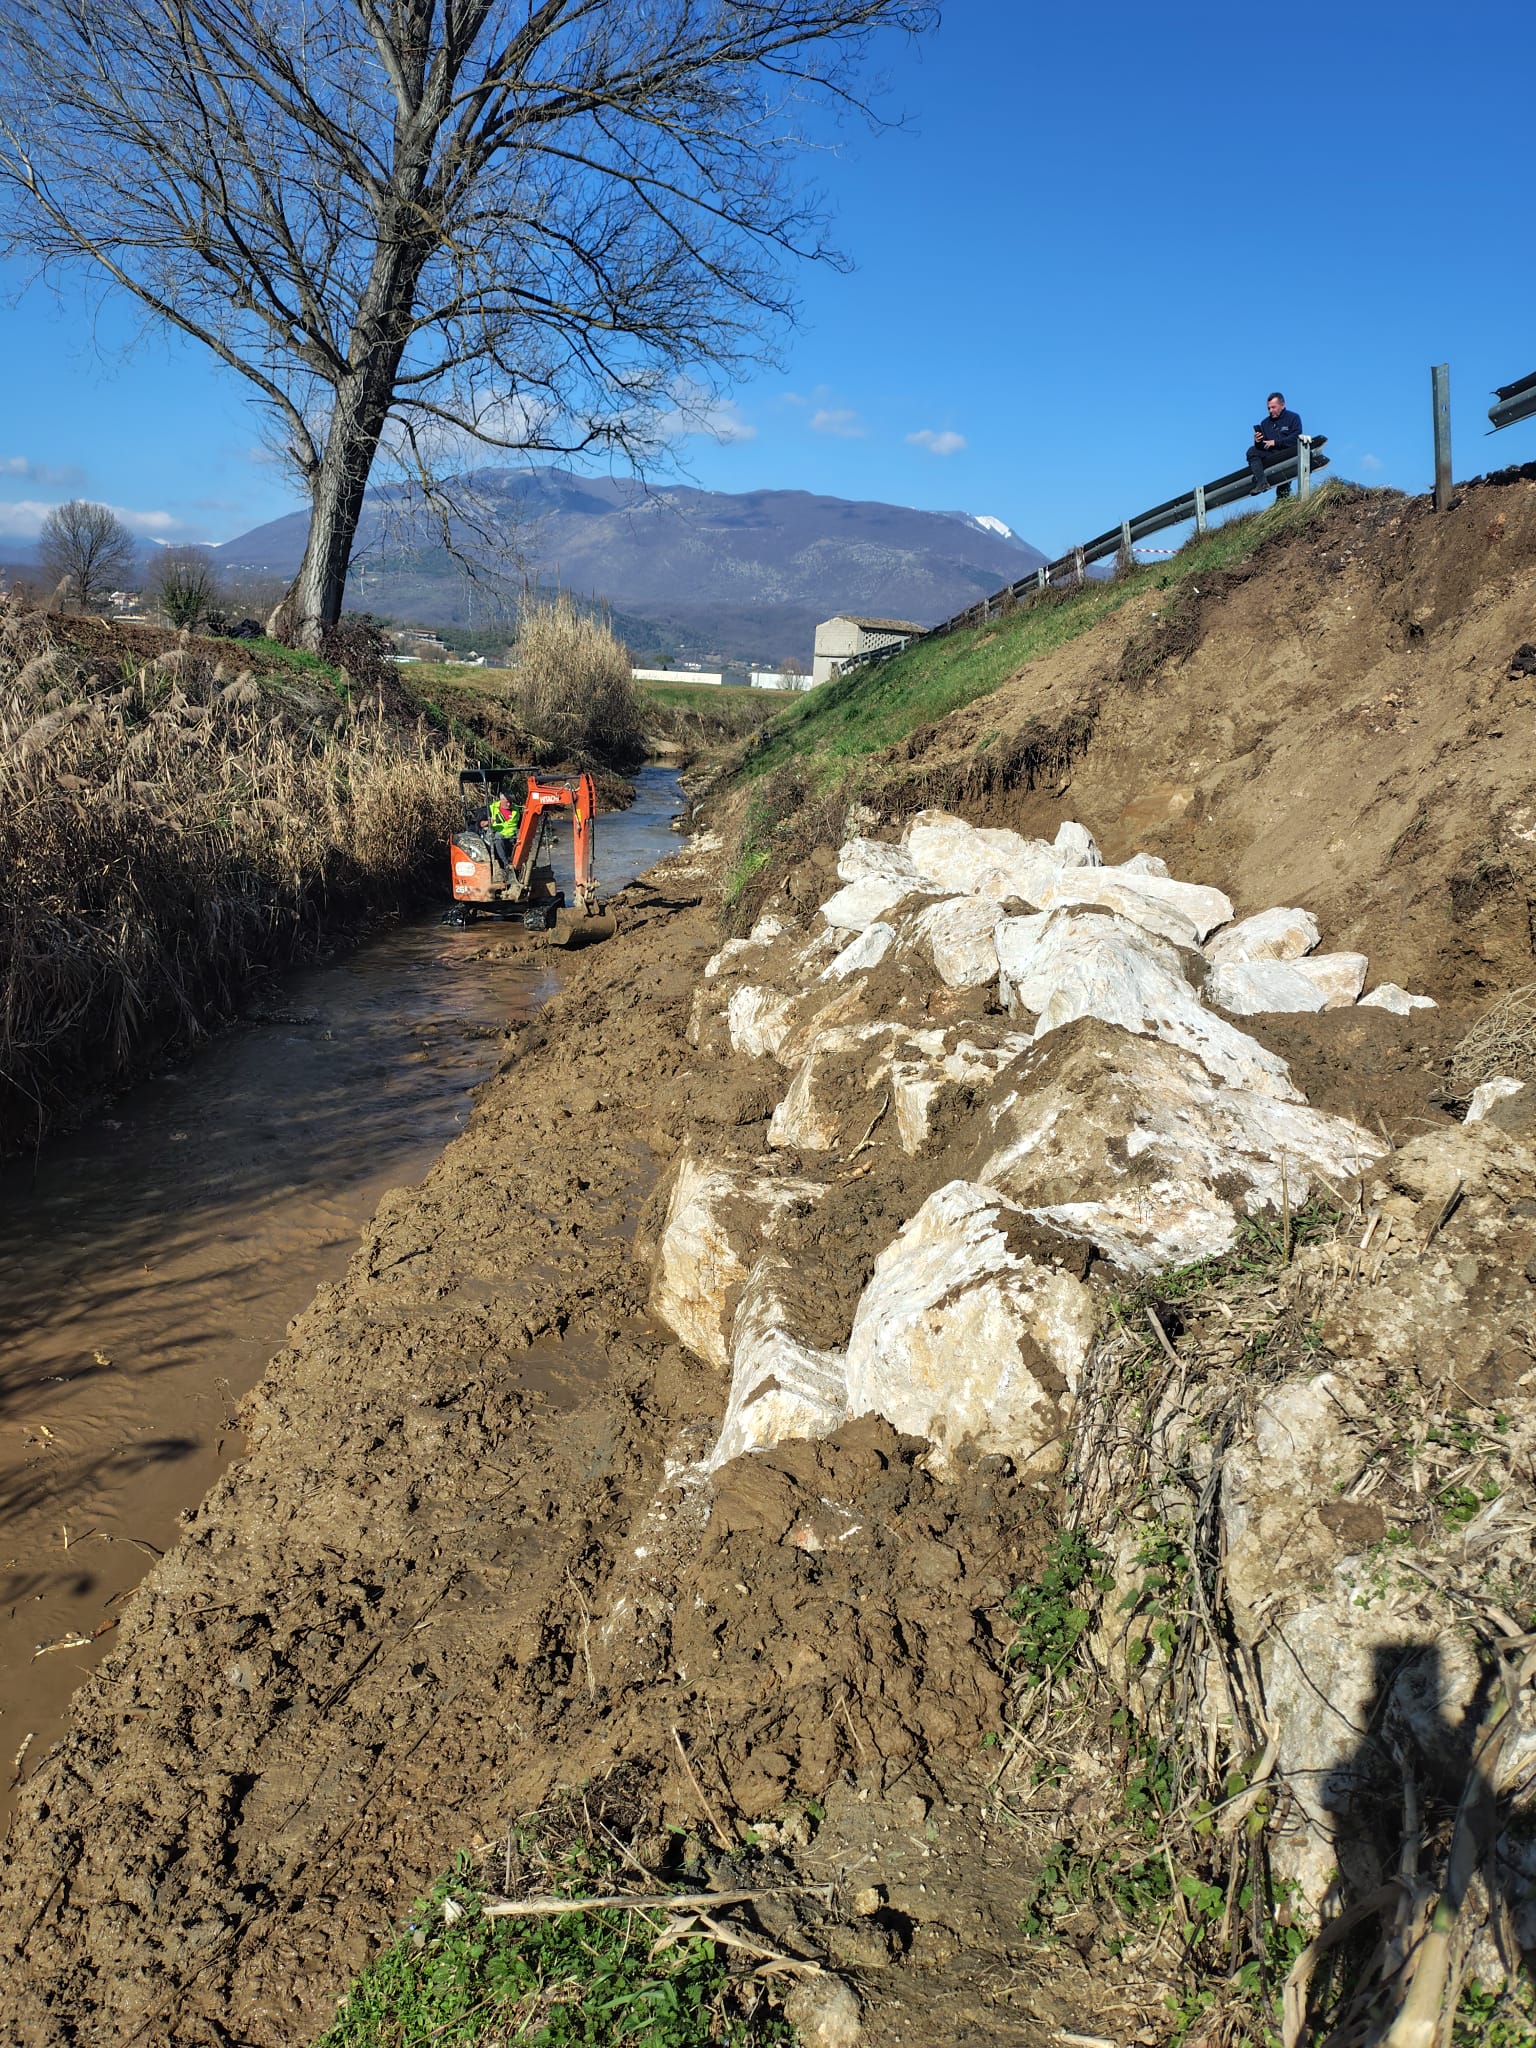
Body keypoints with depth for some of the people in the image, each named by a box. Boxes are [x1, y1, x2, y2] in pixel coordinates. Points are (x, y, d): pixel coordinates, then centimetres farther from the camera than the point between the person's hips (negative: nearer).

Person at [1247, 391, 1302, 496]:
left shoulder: (1293, 418, 7)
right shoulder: (1265, 423, 20)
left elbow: (1295, 438, -9)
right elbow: (1260, 448, 16)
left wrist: (1275, 442, -13)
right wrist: (1257, 441, -9)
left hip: (1287, 454, -3)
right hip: (1270, 455, 3)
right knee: (1252, 451, -17)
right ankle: (1260, 482, -36)